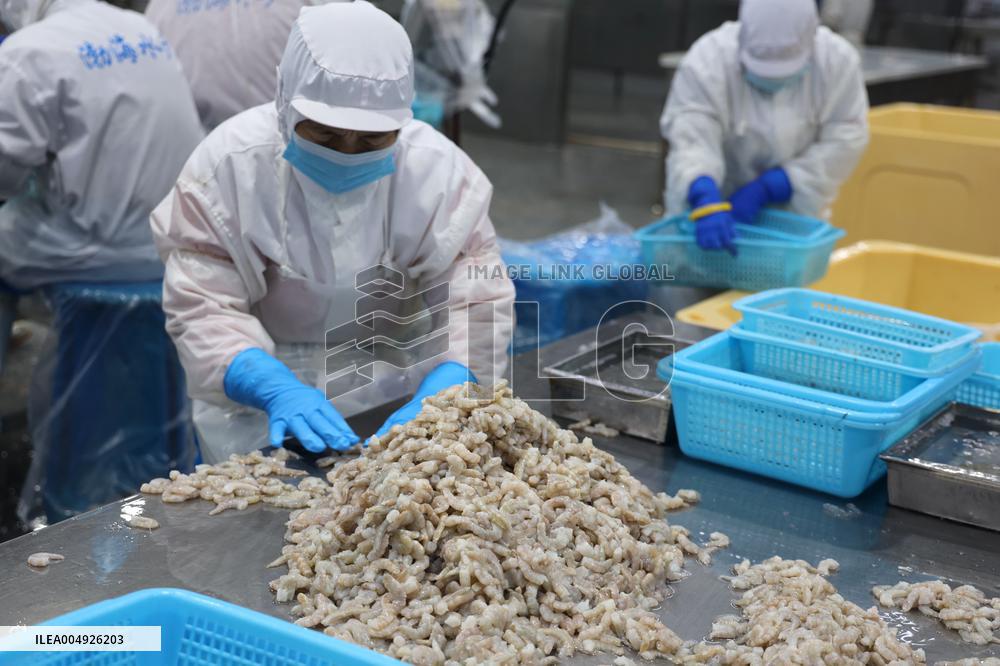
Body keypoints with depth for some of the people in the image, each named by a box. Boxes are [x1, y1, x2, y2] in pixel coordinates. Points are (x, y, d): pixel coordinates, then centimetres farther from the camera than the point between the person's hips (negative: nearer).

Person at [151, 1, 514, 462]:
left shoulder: (437, 167, -13)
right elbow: (202, 306, -20)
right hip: (256, 407, -1)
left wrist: (441, 395, -34)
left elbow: (476, 298, -15)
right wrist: (276, 389, -38)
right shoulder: (230, 162, -18)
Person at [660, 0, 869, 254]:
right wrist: (706, 201, -53)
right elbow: (691, 140, -33)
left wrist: (764, 190, -26)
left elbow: (844, 143, -18)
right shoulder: (707, 61, -23)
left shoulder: (837, 61, -16)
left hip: (794, 216, 2)